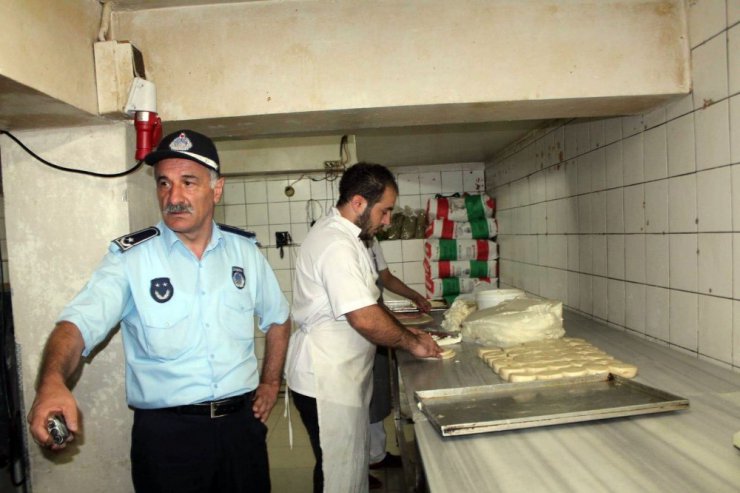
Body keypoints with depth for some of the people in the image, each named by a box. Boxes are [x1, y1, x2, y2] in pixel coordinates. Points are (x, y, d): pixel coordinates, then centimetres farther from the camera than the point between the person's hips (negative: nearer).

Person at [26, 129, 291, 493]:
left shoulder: (244, 250, 2)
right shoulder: (130, 257, -8)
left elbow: (277, 317, 13)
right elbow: (79, 323, -20)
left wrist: (271, 382, 10)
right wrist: (52, 381, -39)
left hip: (241, 424, 4)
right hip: (166, 434, -3)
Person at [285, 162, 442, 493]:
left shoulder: (342, 235, 10)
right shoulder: (337, 245, -24)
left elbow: (365, 301, 17)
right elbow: (365, 318, -29)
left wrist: (405, 332, 9)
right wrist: (411, 343, -14)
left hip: (341, 375, 10)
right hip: (325, 380, -10)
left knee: (353, 462, 23)